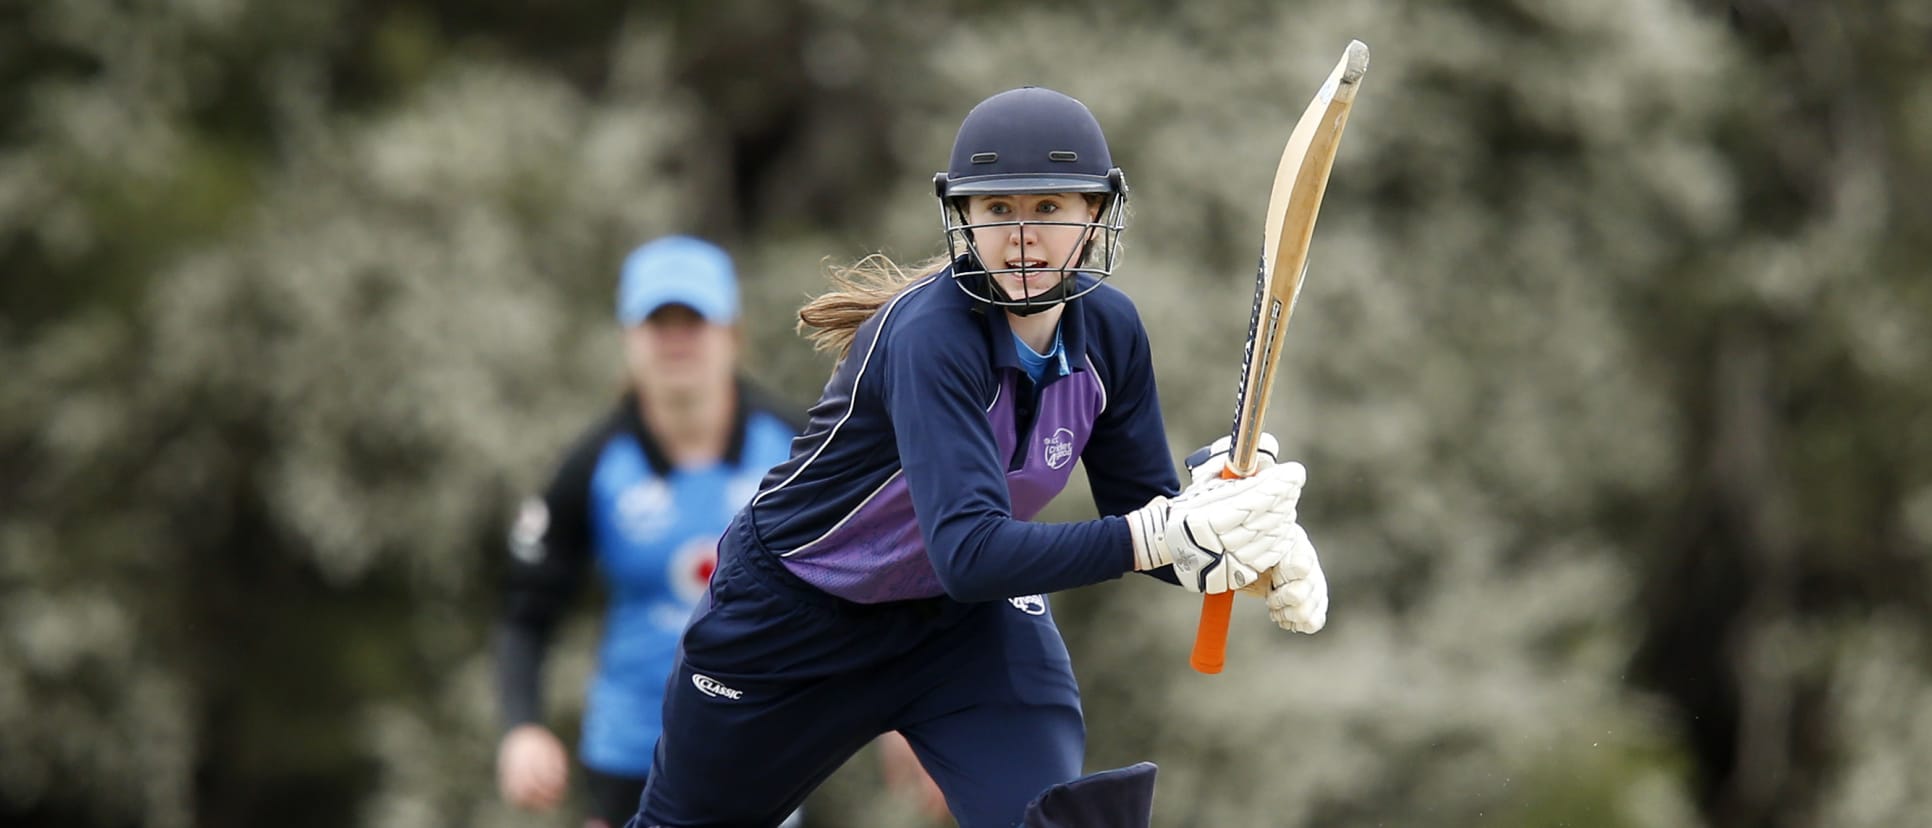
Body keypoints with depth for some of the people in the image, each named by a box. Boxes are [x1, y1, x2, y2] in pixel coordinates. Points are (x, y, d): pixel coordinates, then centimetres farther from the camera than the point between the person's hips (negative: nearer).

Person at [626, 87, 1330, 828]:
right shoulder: (931, 334, -34)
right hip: (794, 614, -4)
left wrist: (1252, 551, -32)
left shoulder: (1107, 328, -15)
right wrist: (1159, 538, -56)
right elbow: (968, 551, -45)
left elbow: (1145, 509, -9)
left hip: (970, 620, 4)